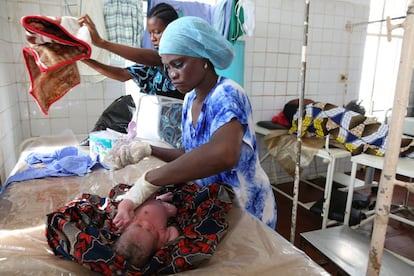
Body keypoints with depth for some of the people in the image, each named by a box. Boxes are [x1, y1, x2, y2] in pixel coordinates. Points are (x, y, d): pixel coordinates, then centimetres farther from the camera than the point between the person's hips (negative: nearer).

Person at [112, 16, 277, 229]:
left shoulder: (227, 95, -26)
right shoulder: (190, 99, -2)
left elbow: (223, 154, -47)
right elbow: (191, 154, 5)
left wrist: (147, 182, -42)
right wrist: (149, 150, -9)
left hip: (246, 211, -6)